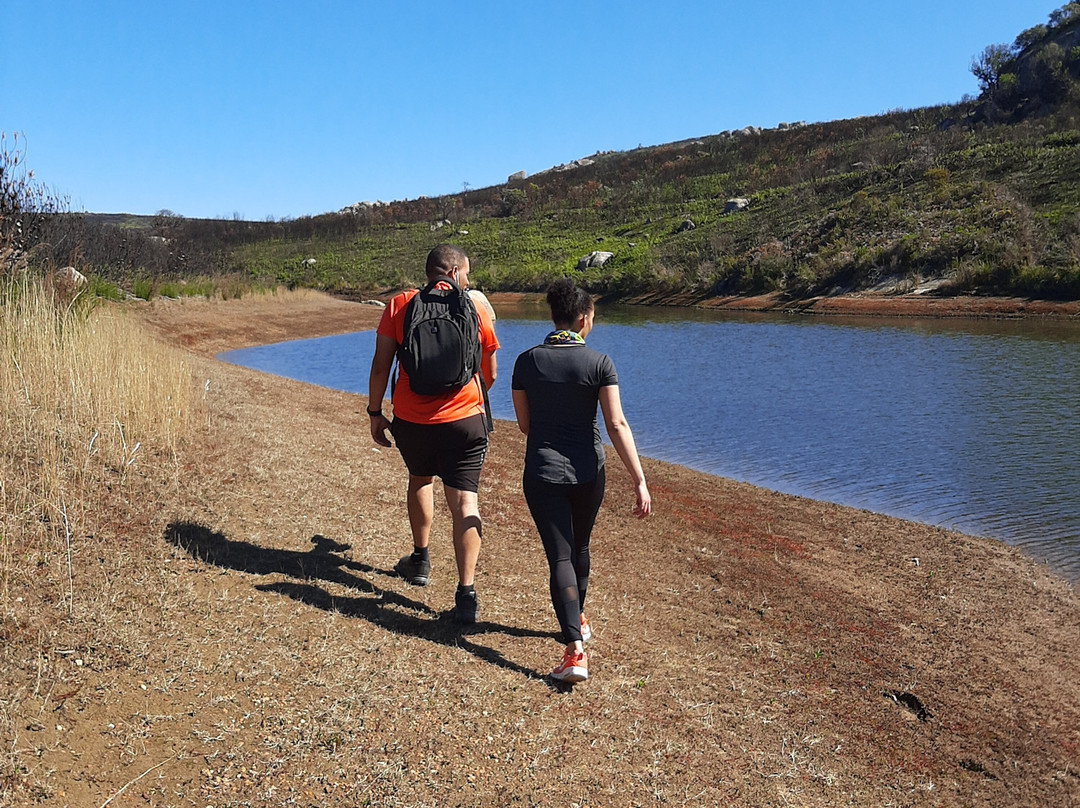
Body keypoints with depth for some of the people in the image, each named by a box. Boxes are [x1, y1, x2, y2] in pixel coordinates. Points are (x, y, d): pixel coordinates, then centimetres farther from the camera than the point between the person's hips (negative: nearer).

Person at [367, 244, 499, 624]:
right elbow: (490, 374, 10)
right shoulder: (474, 308, 2)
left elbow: (381, 365, -1)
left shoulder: (400, 304, 1)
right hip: (463, 419, -2)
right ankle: (466, 592, -11)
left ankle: (421, 560, 40)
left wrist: (375, 412, 9)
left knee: (420, 480, 27)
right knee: (464, 501, -2)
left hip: (411, 420, 2)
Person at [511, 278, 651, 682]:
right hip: (587, 472, 1)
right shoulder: (598, 363, -9)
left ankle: (575, 649, -14)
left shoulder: (527, 362, -4)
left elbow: (524, 424, 3)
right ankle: (578, 620, 44)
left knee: (560, 555, -1)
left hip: (541, 474, 0)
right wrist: (640, 481, -14)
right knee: (579, 547, 23)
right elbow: (617, 425, -15)